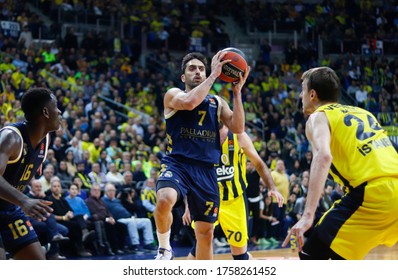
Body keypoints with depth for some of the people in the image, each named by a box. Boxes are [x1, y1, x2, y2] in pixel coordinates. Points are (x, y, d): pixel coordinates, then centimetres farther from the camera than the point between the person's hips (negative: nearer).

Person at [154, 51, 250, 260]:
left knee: (205, 231, 5)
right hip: (177, 163, -4)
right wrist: (214, 75, -14)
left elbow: (238, 127, 1)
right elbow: (189, 102, -20)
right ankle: (164, 248, -8)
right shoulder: (173, 95, 4)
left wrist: (237, 91, -3)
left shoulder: (217, 103, 16)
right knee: (164, 200, -35)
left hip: (206, 170, 4)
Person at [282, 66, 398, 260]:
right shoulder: (361, 112, 28)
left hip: (373, 193, -7)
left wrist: (308, 216, -22)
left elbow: (323, 156, -15)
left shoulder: (318, 117, 6)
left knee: (311, 254, 0)